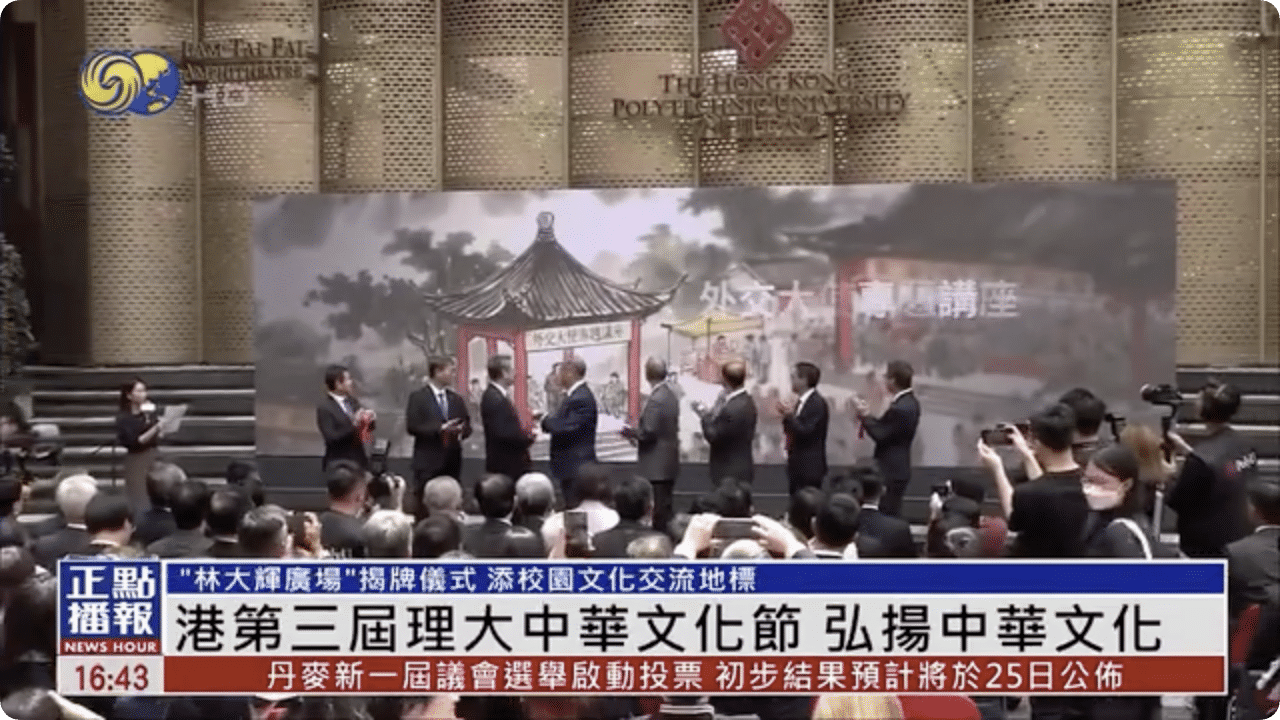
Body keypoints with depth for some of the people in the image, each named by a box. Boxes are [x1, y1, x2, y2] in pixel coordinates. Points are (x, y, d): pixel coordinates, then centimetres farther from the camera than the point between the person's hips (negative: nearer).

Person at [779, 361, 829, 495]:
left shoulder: (817, 403, -14)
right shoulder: (799, 402, 13)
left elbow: (806, 432, -21)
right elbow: (789, 430, 13)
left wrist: (790, 416, -22)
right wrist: (786, 416, -2)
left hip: (809, 467, -9)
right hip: (796, 465, 9)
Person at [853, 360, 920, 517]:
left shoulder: (900, 408, -24)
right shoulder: (910, 402, 9)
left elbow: (880, 435, -19)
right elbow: (886, 428, 11)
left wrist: (865, 416, -10)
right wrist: (868, 415, 1)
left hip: (891, 473, -10)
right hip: (896, 469, 10)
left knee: (887, 515, -5)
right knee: (893, 515, 17)